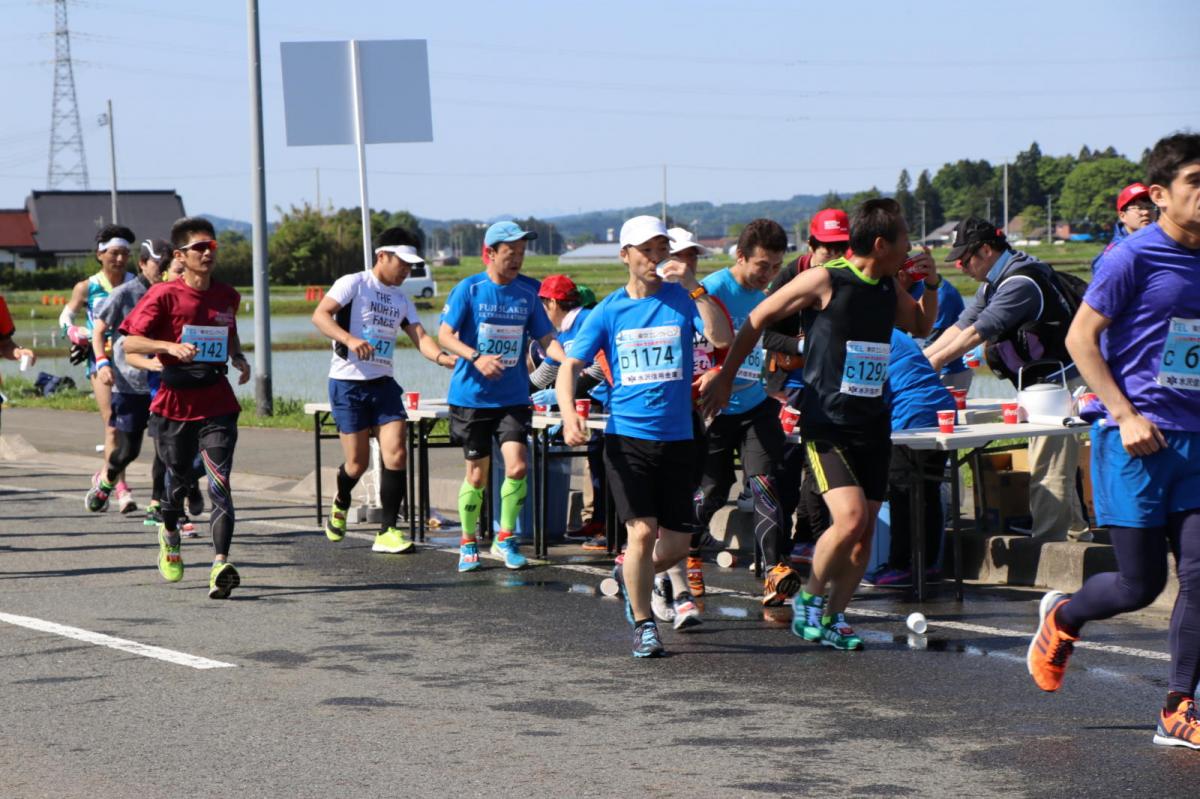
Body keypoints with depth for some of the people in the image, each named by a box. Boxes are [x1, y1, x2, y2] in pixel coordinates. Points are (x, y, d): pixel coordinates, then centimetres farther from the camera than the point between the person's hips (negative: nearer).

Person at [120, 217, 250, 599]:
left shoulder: (227, 296, 7)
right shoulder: (164, 295, -7)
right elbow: (130, 342, -11)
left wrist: (239, 359, 8)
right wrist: (171, 347, -25)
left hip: (217, 404, 2)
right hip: (175, 403, -2)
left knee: (219, 482, -14)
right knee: (177, 478, 15)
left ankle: (221, 565, -23)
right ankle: (169, 533, 48)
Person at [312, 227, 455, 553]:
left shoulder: (401, 299, 14)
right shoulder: (354, 284, -5)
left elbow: (420, 337, 3)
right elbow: (319, 316, -16)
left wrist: (445, 358, -17)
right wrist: (349, 339, -32)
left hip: (384, 384, 5)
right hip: (348, 383, -5)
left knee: (395, 455, -9)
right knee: (358, 462, -1)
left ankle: (387, 532, -5)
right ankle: (340, 504, 33)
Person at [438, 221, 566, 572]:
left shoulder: (528, 291, 3)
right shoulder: (469, 289, -6)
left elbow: (545, 338, 5)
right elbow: (445, 335, -9)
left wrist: (567, 358, -15)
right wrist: (476, 357, -25)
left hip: (513, 396, 2)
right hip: (471, 395, -2)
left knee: (517, 466, -13)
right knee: (477, 474, 4)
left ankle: (505, 538, 7)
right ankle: (468, 543, 24)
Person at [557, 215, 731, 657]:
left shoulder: (682, 299, 1)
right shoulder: (608, 311, 3)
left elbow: (722, 338, -15)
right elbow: (570, 366, 4)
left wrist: (694, 286, -21)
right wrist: (569, 413, -14)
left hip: (677, 439, 1)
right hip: (627, 437, -1)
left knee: (677, 546, 4)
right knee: (642, 531, -12)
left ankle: (630, 572, 36)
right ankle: (643, 624, 5)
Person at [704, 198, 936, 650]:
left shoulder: (890, 286, 9)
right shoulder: (824, 281, -11)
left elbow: (921, 326, 29)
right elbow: (759, 318, -1)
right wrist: (725, 378, 4)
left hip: (873, 424, 7)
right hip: (827, 424, -7)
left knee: (865, 531, 4)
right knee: (850, 518, -19)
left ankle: (832, 618, 17)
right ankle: (809, 597, 3)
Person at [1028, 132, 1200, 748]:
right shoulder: (1134, 258, -9)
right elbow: (1080, 338, -8)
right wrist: (1126, 415, -15)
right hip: (1135, 442, -5)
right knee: (1140, 585, -1)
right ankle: (1062, 617, 30)